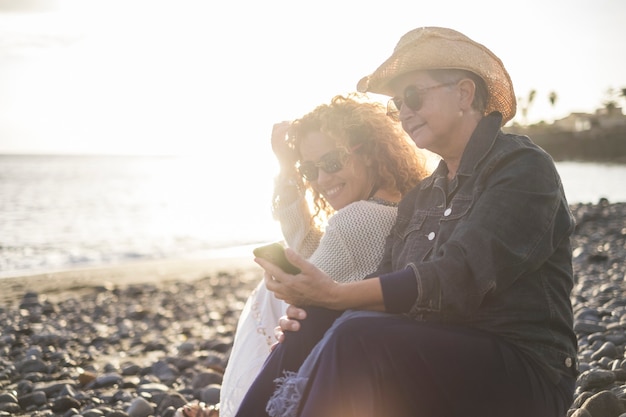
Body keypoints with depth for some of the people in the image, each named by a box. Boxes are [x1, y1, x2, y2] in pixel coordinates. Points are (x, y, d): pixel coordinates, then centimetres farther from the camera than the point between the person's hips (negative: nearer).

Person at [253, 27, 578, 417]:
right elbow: (387, 285, 9)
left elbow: (458, 280, -20)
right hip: (433, 364, 7)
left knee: (358, 340, -30)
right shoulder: (421, 197, 18)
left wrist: (336, 294, -29)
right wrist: (313, 312, -13)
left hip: (523, 371, -6)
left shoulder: (523, 167, -6)